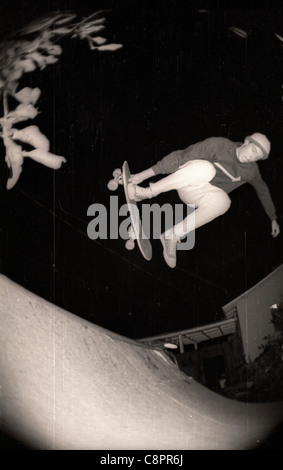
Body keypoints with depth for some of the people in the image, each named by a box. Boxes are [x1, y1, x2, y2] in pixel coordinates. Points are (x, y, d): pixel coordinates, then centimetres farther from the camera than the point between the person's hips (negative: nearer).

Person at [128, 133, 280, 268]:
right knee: (206, 167, -39)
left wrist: (273, 218, 26)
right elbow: (180, 157, -20)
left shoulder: (251, 170, 1)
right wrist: (145, 174, -25)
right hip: (187, 184, -4)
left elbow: (262, 190, 22)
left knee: (223, 201, -35)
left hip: (204, 197, 4)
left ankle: (173, 235, -32)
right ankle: (146, 192, -37)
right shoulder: (219, 145, -17)